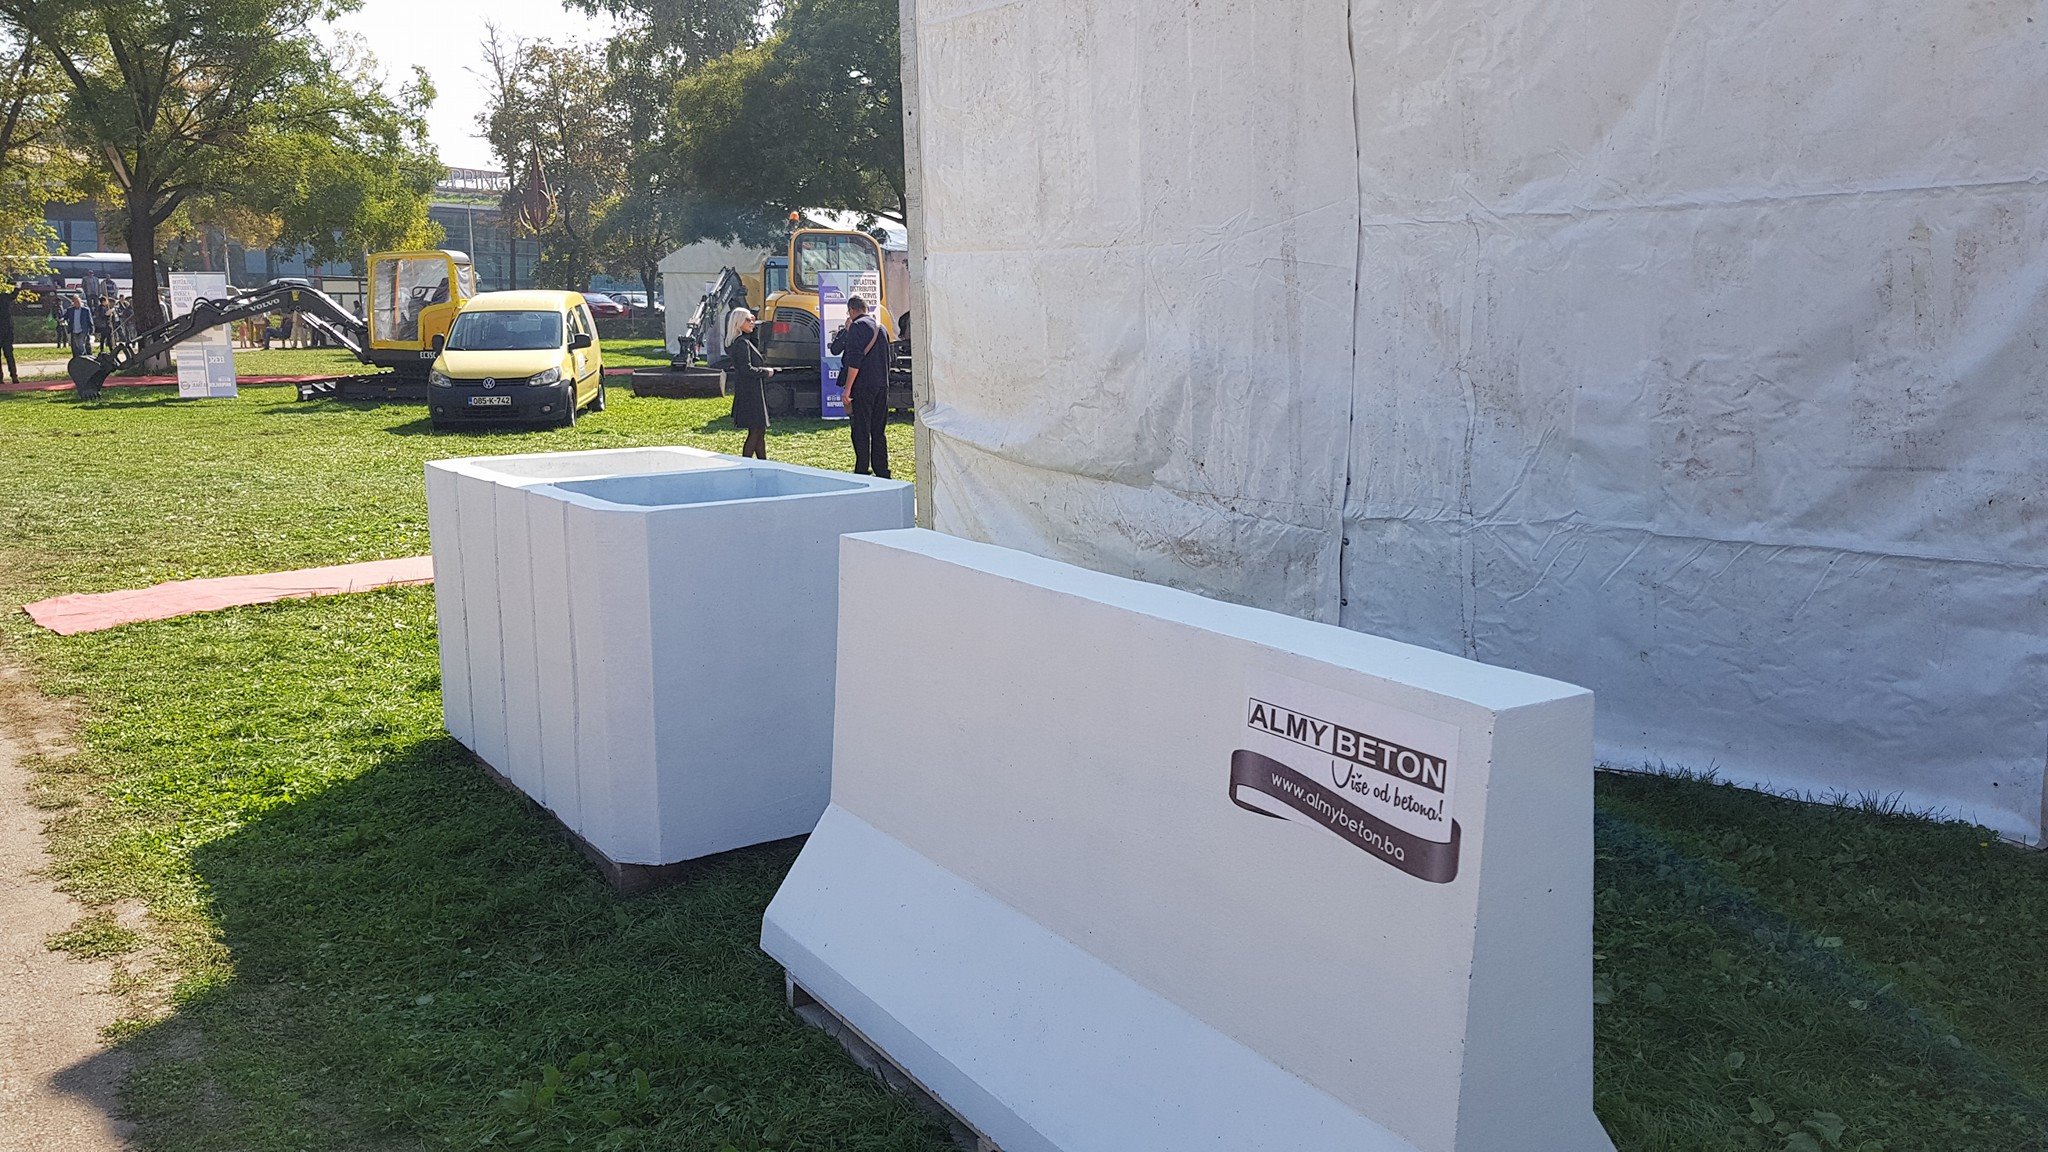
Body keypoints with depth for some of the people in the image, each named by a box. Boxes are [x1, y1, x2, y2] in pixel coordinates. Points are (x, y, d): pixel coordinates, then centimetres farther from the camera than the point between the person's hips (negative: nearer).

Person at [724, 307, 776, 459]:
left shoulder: (744, 340, 12)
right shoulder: (742, 343, -17)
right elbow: (747, 370, -23)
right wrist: (766, 372, -10)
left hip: (750, 391, 10)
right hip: (750, 392, -10)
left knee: (760, 429, 14)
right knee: (755, 431, -6)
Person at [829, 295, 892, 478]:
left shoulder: (857, 327, -9)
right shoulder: (881, 327, 15)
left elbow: (854, 361, -17)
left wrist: (847, 388, -15)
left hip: (863, 386, -7)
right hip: (882, 386, 7)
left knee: (861, 431, -3)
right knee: (879, 431, 11)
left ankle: (862, 471, -3)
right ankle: (882, 472, 13)